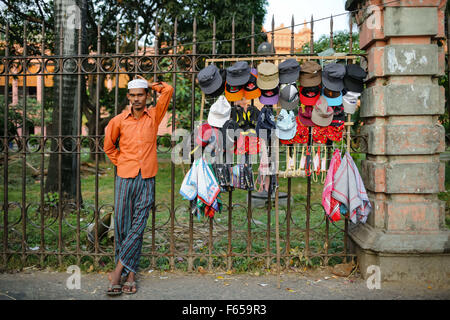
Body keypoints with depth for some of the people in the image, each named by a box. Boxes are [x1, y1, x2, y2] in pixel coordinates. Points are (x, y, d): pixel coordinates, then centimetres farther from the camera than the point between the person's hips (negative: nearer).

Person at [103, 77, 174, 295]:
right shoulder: (118, 121, 5)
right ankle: (130, 274, 9)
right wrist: (120, 163, 12)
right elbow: (108, 146, 19)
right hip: (125, 179, 0)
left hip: (147, 180, 0)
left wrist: (149, 85, 11)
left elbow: (168, 90, -1)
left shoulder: (154, 116, 4)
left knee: (138, 227, -4)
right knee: (122, 225, -1)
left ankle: (118, 272, 2)